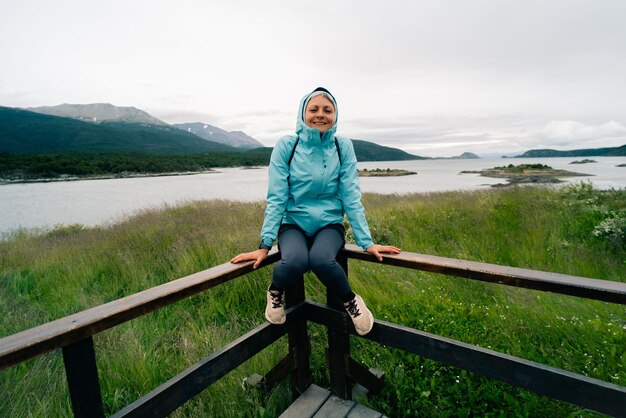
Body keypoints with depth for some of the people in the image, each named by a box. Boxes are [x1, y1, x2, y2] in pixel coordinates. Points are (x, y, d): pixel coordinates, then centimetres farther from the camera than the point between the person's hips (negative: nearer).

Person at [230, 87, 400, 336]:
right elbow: (276, 198, -8)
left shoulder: (343, 147, -3)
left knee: (322, 260, -33)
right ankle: (275, 291, 3)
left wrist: (366, 242, -9)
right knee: (295, 261, -33)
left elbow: (351, 197, -4)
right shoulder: (286, 146, -6)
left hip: (329, 224, 1)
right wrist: (265, 245, -13)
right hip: (293, 224, 0)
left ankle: (350, 301, -1)